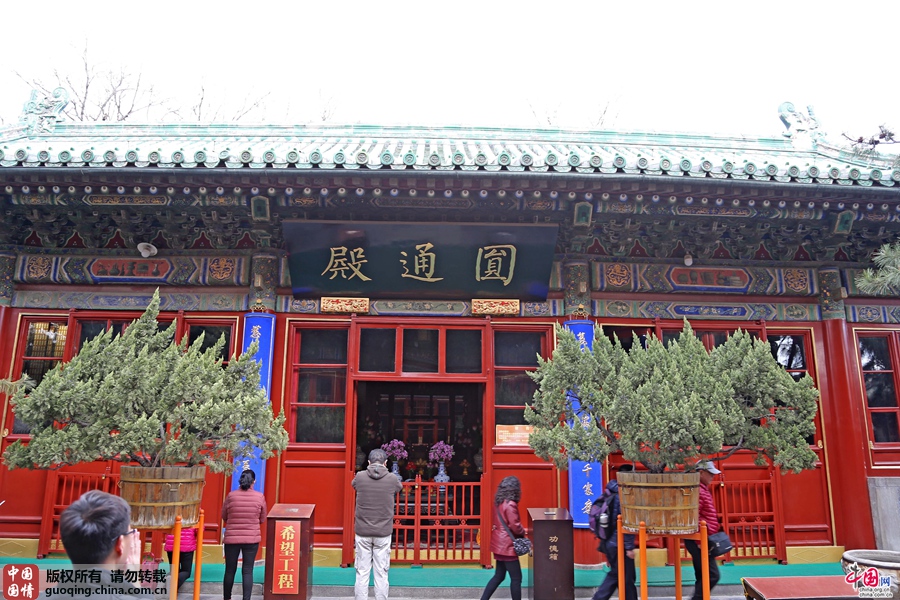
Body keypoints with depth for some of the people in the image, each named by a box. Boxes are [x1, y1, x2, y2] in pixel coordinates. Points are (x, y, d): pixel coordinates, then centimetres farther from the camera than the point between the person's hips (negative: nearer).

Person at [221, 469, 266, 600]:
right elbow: (262, 520, 5)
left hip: (232, 538, 1)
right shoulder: (260, 497, -6)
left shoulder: (231, 495, -6)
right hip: (252, 539, -1)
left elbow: (224, 517, 7)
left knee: (230, 570, 15)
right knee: (247, 571, 4)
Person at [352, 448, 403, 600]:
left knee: (362, 572, 9)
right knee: (381, 573, 8)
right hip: (383, 532, 0)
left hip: (362, 532, 1)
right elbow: (400, 487, 16)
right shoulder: (392, 479, -7)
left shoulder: (360, 477, -6)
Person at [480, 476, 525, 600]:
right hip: (506, 545, -9)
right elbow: (515, 526, -22)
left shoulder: (498, 502, 6)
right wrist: (523, 532, -1)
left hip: (499, 543, 9)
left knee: (499, 576, 17)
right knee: (516, 578, 3)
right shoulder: (510, 505, -20)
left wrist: (520, 530, 9)